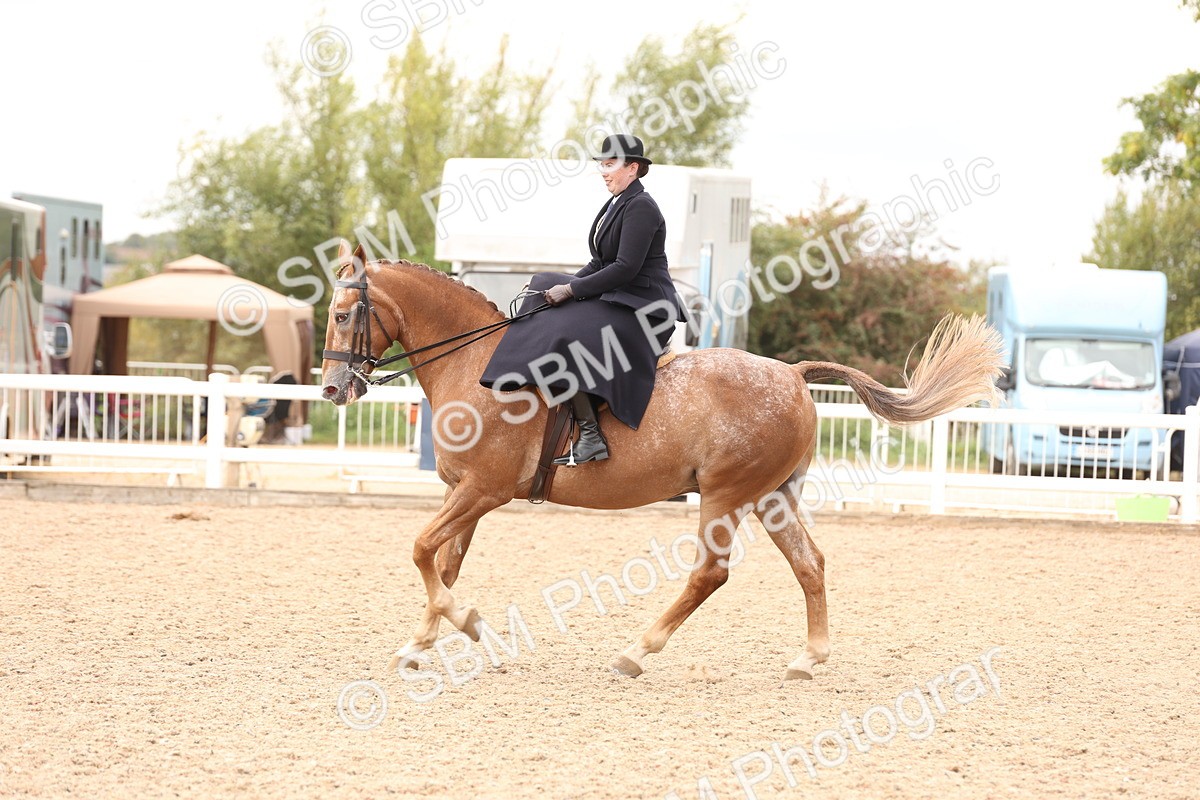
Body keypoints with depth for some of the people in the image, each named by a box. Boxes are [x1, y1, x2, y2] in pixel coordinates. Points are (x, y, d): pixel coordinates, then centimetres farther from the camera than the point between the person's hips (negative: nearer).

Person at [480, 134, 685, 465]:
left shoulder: (640, 208, -14)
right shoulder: (616, 205, 16)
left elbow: (626, 268, -22)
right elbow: (599, 263, 18)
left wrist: (571, 290, -17)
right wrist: (564, 288, 2)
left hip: (642, 309, -11)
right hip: (614, 300, 11)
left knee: (561, 337, -27)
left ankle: (591, 437, -28)